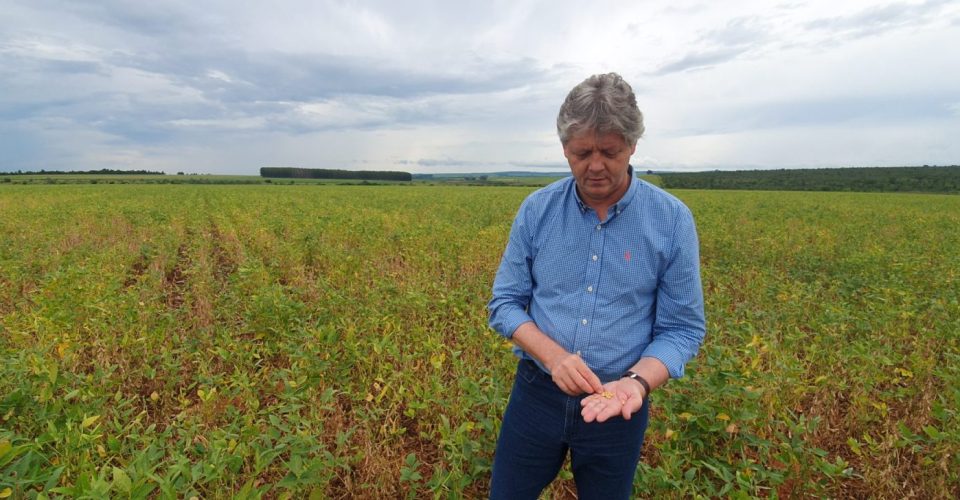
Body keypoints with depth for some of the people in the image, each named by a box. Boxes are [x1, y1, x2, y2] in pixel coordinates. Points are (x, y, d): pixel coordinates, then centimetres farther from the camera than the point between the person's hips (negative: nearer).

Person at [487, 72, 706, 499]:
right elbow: (505, 303, -2)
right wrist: (553, 355, -20)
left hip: (620, 404, -1)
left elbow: (682, 329, -5)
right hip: (537, 393, 1)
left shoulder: (673, 220, -10)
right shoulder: (537, 210, -7)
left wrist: (637, 381, -24)